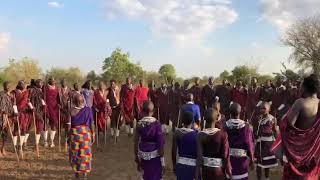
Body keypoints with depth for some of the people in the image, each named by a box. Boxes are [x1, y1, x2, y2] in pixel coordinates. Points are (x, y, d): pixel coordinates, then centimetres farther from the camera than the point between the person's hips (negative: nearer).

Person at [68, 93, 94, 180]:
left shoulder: (72, 111, -9)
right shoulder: (88, 110, -9)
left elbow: (69, 125, -6)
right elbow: (91, 124, -7)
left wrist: (68, 136, 5)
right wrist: (93, 135, 4)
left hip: (74, 134, 0)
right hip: (86, 133, 0)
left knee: (75, 154, 15)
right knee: (85, 154, 12)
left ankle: (77, 173, 23)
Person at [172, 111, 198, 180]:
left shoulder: (177, 133, -5)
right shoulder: (195, 134, -14)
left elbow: (174, 151, 0)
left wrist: (174, 165, 14)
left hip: (180, 165, 3)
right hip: (192, 165, -3)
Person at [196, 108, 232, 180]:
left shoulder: (201, 135, -10)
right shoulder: (223, 134, -15)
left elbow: (199, 157, -10)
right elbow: (226, 156, -12)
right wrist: (229, 172, 1)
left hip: (205, 169, 2)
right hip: (219, 170, -2)